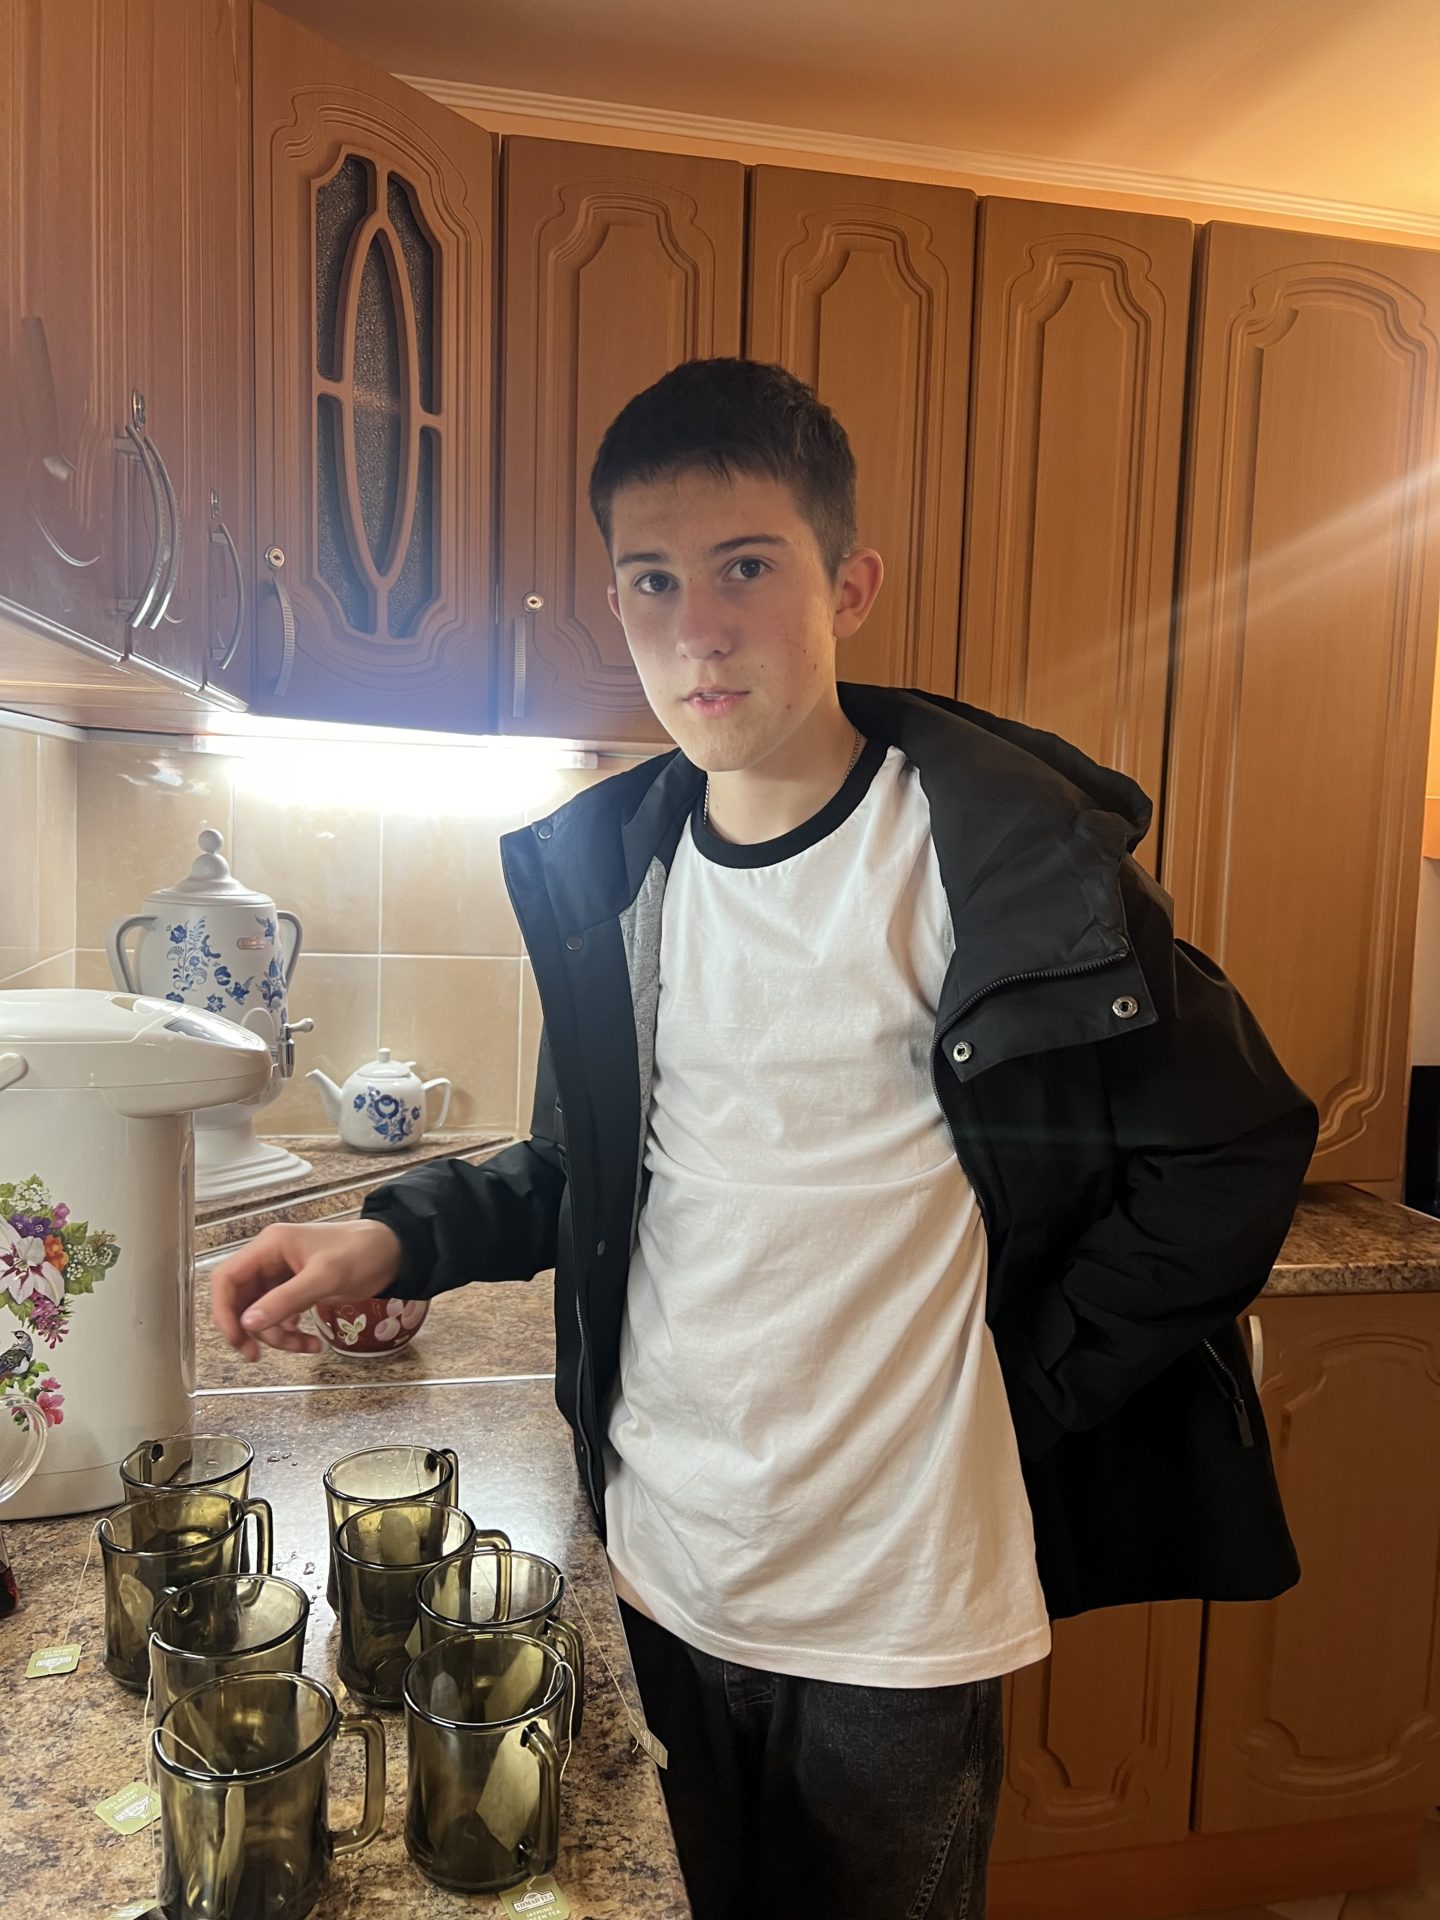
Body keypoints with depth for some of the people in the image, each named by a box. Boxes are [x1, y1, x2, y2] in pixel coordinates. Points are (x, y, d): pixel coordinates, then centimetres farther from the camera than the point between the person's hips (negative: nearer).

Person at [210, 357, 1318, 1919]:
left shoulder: (1004, 843, -17)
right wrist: (398, 1237, -6)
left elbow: (1233, 1155, -9)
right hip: (655, 1571, 5)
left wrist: (1026, 1389, -10)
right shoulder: (606, 866, -1)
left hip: (895, 1610, -4)